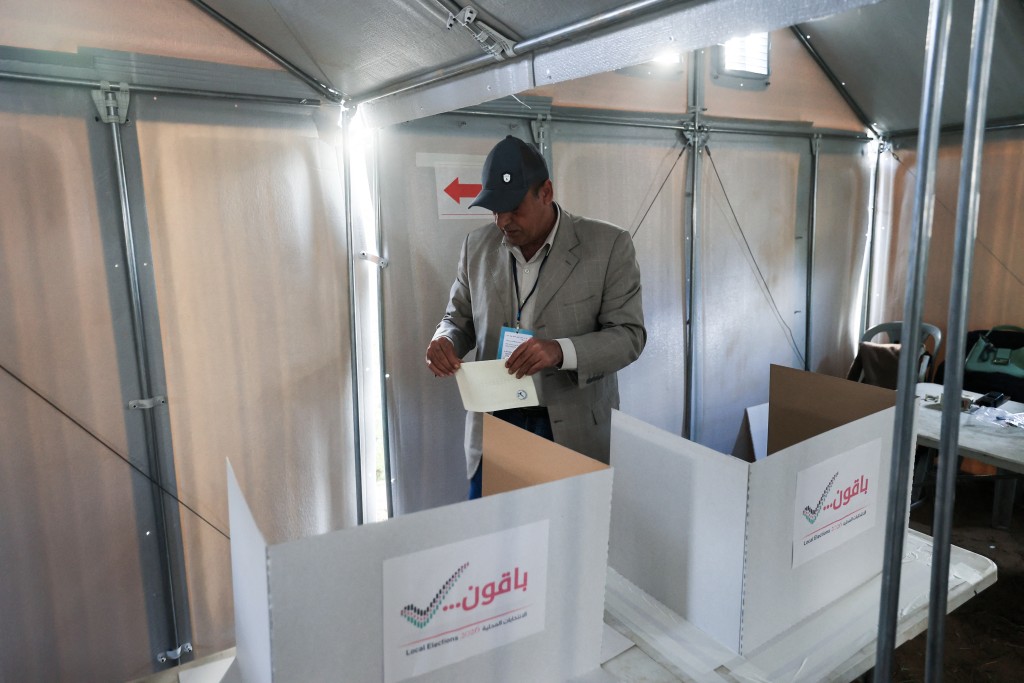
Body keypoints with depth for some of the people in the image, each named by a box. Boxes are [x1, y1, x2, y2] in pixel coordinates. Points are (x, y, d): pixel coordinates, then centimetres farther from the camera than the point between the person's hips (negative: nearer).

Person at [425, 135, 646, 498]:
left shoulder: (608, 245, -9)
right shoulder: (477, 246, 3)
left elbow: (629, 334, -10)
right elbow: (459, 318, 13)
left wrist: (561, 351, -28)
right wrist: (445, 341, -11)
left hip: (575, 430, -3)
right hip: (493, 427, 3)